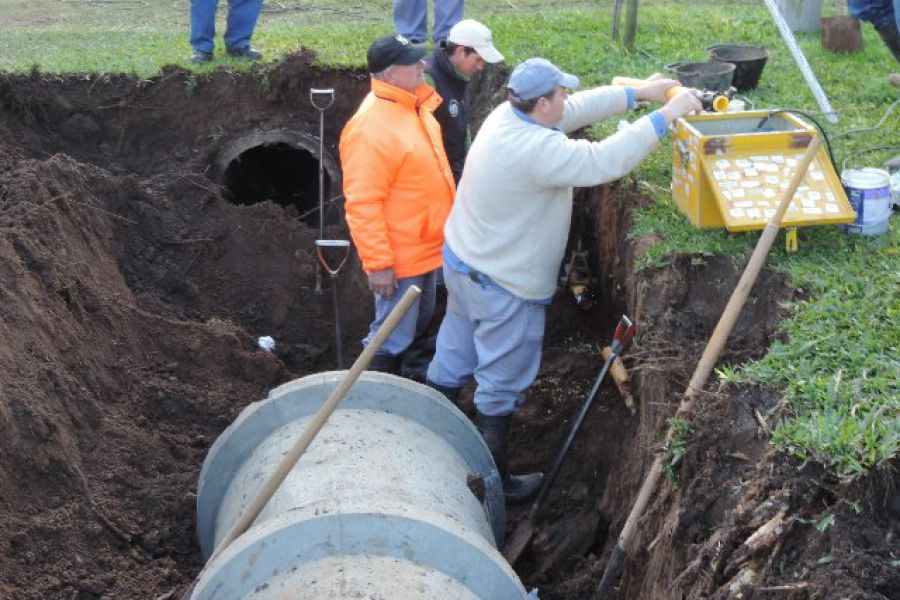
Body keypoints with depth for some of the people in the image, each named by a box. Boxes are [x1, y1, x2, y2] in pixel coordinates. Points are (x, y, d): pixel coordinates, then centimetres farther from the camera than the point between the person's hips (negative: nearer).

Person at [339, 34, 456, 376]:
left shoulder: (413, 105, 2)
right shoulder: (371, 128, -28)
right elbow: (362, 204, -27)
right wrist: (378, 263, -25)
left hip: (426, 248, 10)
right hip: (399, 258, -9)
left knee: (417, 326, 25)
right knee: (393, 337, 3)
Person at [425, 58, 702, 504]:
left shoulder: (506, 116, -4)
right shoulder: (537, 150, -31)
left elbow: (579, 109, 6)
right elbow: (604, 161, -33)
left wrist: (639, 92, 4)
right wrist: (665, 116, -26)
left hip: (462, 262, 9)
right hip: (504, 287, -9)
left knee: (453, 360, 23)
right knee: (501, 386, 7)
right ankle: (494, 481, 20)